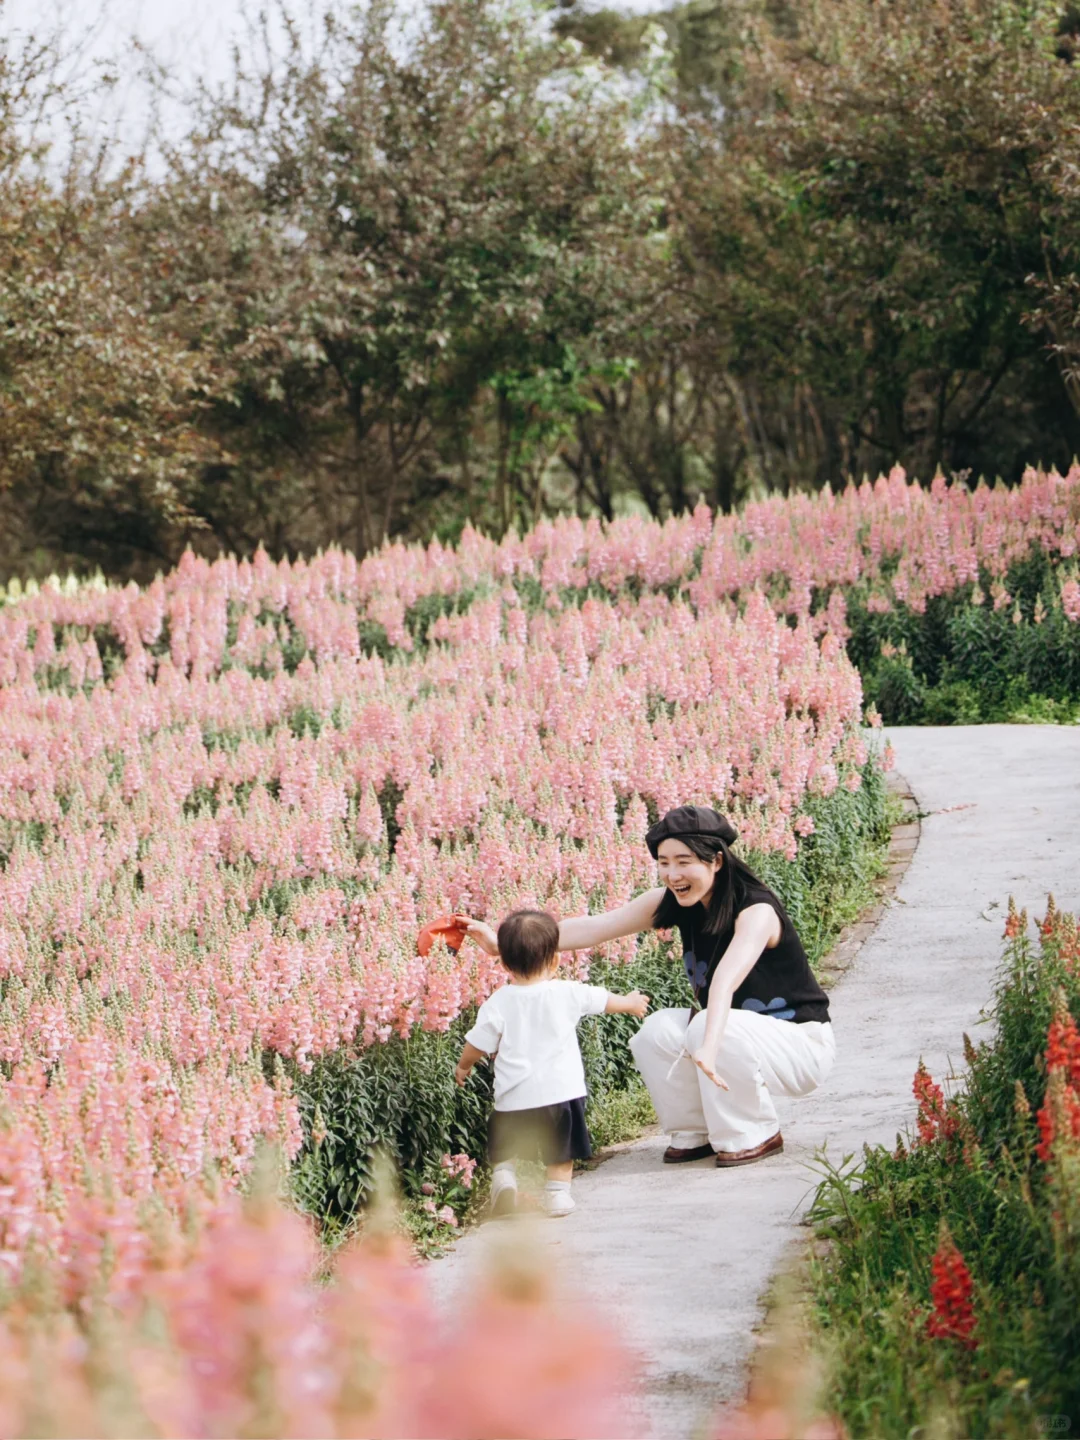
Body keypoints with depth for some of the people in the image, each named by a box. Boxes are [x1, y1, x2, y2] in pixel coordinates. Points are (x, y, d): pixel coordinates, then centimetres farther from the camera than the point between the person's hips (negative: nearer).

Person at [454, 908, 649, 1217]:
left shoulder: (498, 1003, -6)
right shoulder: (568, 994, -1)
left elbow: (477, 1046, -2)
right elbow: (605, 1000, 16)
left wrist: (463, 1067, 21)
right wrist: (630, 1003, 38)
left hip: (514, 1096, -1)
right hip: (560, 1090, 1)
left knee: (503, 1149, 15)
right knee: (561, 1151, 18)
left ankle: (503, 1173, -11)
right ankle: (558, 1192, 12)